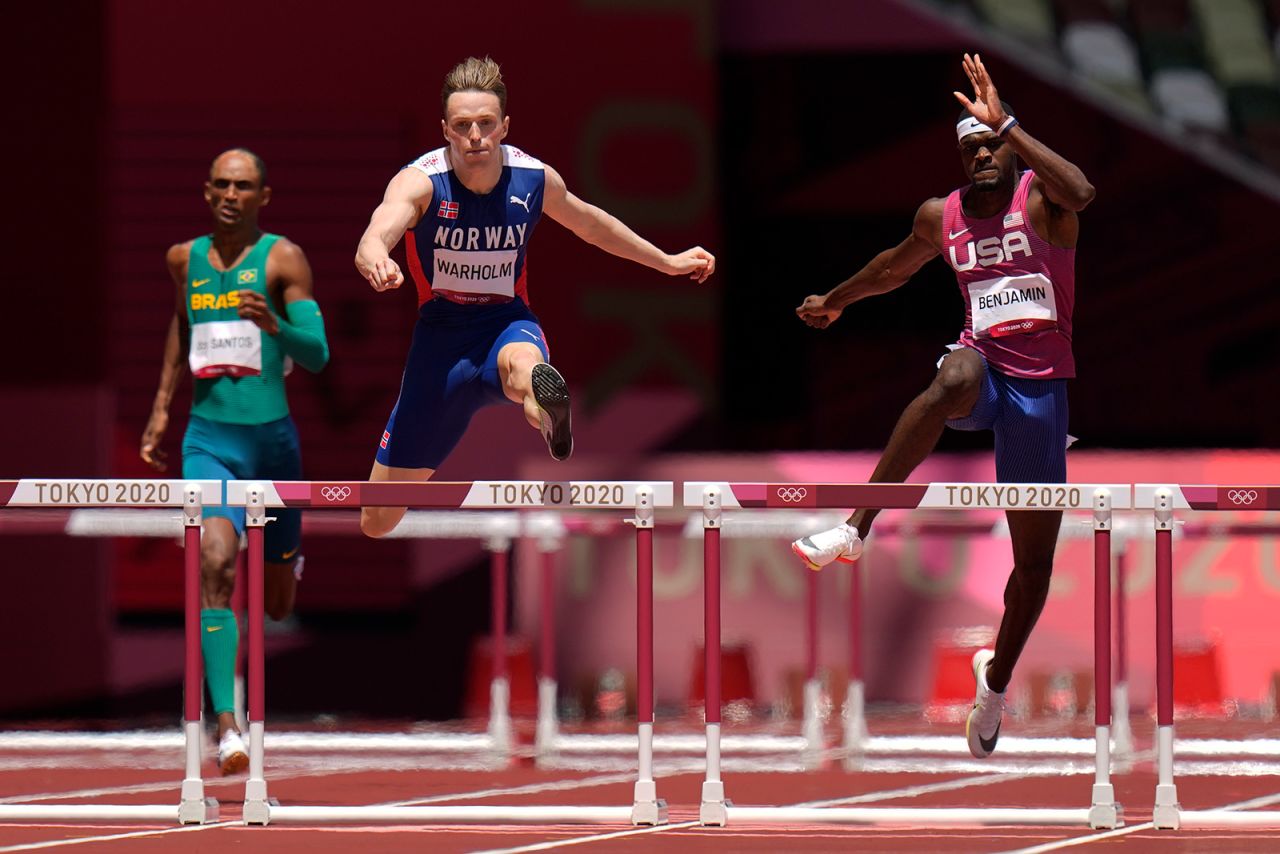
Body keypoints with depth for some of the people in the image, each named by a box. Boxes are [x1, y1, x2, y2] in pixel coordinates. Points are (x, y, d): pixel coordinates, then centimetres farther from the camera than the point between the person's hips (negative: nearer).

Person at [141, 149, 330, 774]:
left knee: (278, 605, 14)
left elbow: (317, 356, -13)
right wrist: (161, 407, 25)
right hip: (208, 438, 1)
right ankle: (226, 723, -31)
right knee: (215, 563, -25)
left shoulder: (282, 259, -5)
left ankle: (287, 558, 55)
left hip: (272, 437, -1)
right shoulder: (185, 259, 6)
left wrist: (274, 324, -32)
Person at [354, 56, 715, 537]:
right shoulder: (420, 182, -15)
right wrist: (376, 262, -61)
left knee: (522, 364, -44)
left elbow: (590, 223, 18)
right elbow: (375, 237, -36)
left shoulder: (536, 180, -5)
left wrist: (668, 262, 28)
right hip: (441, 337, 0)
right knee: (378, 522, 5)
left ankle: (546, 408, -77)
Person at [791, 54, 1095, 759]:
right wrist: (837, 301, 44)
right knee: (955, 377, -40)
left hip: (1040, 384, -1)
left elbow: (1081, 193, -34)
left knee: (1035, 555, 4)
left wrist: (1005, 123, -32)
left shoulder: (1040, 202, -7)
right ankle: (853, 529, -44)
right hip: (982, 365, 1)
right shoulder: (941, 217, 7)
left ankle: (997, 679, 31)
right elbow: (897, 265, 30)